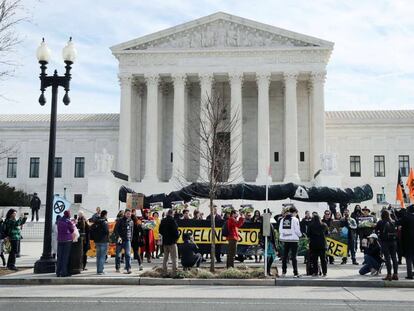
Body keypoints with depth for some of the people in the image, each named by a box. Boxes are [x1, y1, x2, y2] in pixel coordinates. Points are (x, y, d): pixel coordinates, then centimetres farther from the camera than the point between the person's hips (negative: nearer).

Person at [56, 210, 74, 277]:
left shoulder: (59, 221, 7)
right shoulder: (69, 222, -9)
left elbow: (59, 229, 15)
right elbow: (72, 230, 0)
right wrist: (73, 225, 18)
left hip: (60, 240, 5)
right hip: (67, 240, -5)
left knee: (59, 256, 9)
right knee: (65, 256, -2)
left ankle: (58, 272, 10)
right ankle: (64, 273, -2)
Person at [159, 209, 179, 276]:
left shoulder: (163, 221, 6)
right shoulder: (172, 220, -15)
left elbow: (160, 231, 11)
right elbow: (175, 230, -18)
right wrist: (176, 237, -1)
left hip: (165, 241, 7)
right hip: (172, 241, -7)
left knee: (165, 257, 15)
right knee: (174, 258, -3)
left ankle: (164, 272, 17)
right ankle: (174, 273, -7)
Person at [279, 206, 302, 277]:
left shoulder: (283, 219, 7)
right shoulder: (295, 219, -8)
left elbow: (280, 230, 5)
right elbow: (297, 230, -10)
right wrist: (300, 235, 10)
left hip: (285, 240, 5)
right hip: (293, 240, -5)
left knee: (284, 255, 12)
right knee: (293, 256, -2)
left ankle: (283, 272, 17)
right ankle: (295, 273, -2)